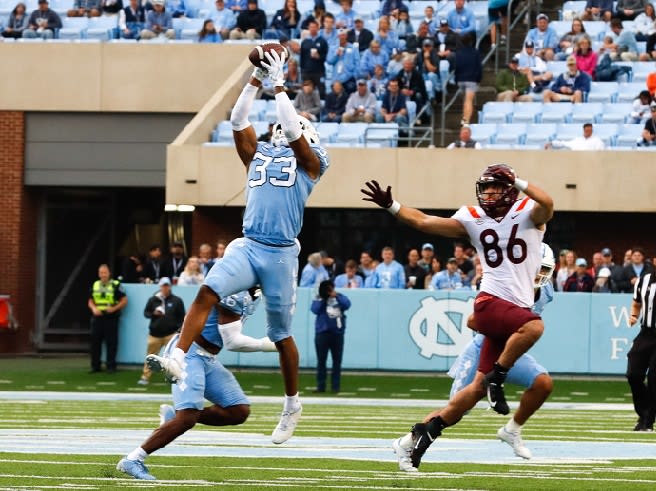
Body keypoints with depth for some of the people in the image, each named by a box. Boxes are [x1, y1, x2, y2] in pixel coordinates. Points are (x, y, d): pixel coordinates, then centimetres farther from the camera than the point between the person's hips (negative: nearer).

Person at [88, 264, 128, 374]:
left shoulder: (116, 285, -1)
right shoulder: (95, 285, 14)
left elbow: (124, 301, -1)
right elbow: (90, 301, 18)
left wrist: (114, 308, -14)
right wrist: (94, 308, -3)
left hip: (111, 318, -4)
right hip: (97, 318, 4)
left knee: (111, 343, -3)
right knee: (95, 342, 5)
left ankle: (110, 366, 3)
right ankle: (95, 366, 13)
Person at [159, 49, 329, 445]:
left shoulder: (309, 162, 5)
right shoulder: (258, 155, 17)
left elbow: (294, 130, -9)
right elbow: (238, 121, 8)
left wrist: (279, 85, -6)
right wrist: (257, 79, 2)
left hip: (282, 253, -3)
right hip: (248, 245, 3)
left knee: (281, 334, 8)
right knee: (207, 293, -25)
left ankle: (293, 404, 24)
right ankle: (179, 357, -35)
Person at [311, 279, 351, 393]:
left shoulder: (339, 297, 7)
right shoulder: (319, 299, 4)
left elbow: (347, 305, -11)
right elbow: (315, 310, -12)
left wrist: (336, 296, -11)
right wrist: (322, 298, -8)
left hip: (337, 333, 1)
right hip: (322, 333, -1)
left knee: (337, 361, 2)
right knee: (321, 361, 1)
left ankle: (335, 387, 6)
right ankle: (320, 386, 4)